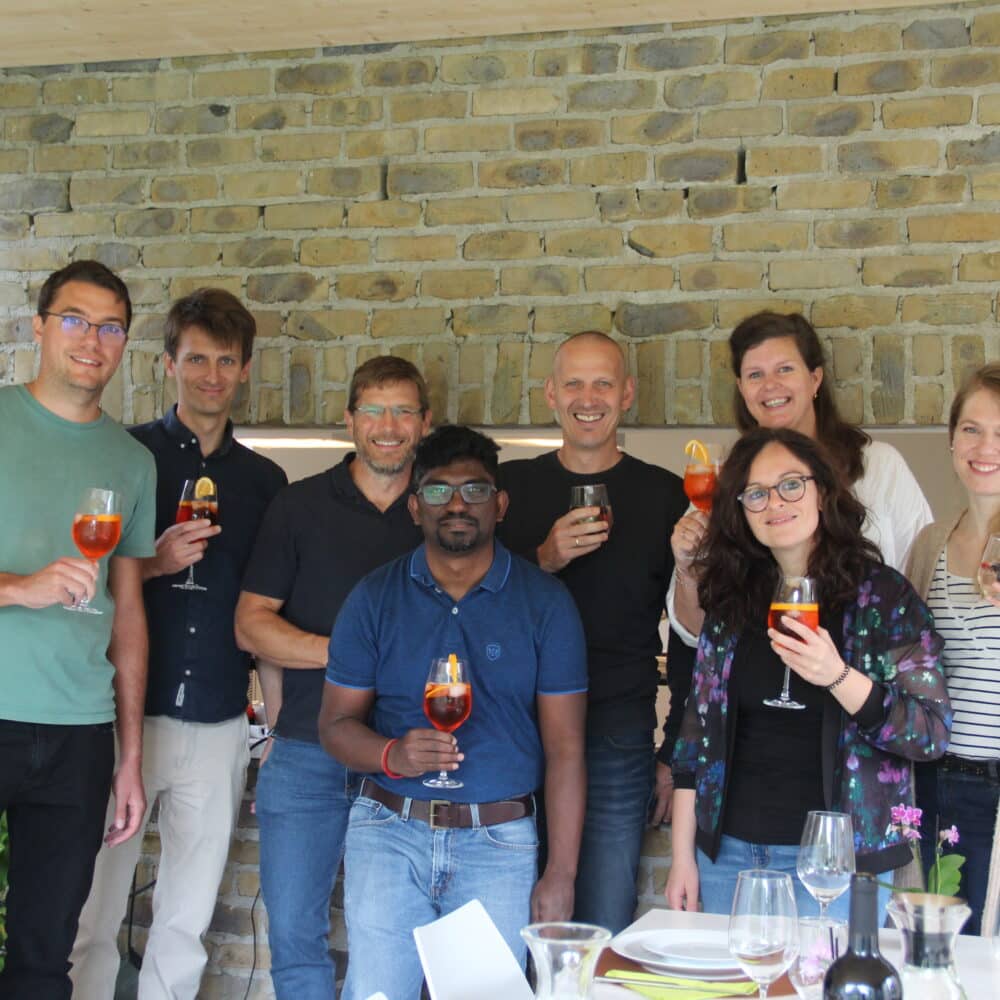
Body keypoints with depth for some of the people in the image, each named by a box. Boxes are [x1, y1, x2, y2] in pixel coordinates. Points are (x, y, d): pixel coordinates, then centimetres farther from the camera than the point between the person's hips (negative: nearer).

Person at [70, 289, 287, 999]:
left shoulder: (264, 480, 12)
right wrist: (154, 563, -13)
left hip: (220, 723, 3)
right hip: (127, 711, -3)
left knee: (187, 920, 9)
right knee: (94, 911, -2)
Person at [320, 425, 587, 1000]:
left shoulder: (544, 602, 0)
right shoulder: (375, 598, 4)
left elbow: (565, 747, -1)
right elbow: (337, 724, 5)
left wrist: (561, 876, -7)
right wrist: (392, 755, -18)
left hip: (499, 843, 0)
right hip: (390, 830, 1)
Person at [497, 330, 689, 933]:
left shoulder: (665, 496, 5)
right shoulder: (511, 486, 8)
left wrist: (679, 754, 5)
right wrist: (544, 560, -11)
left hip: (618, 734, -1)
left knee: (605, 927, 1)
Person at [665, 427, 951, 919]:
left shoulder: (883, 596, -6)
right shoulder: (731, 598, 5)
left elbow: (932, 734, -10)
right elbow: (697, 732, 8)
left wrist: (838, 676, -25)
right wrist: (682, 855, 5)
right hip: (728, 854, 4)